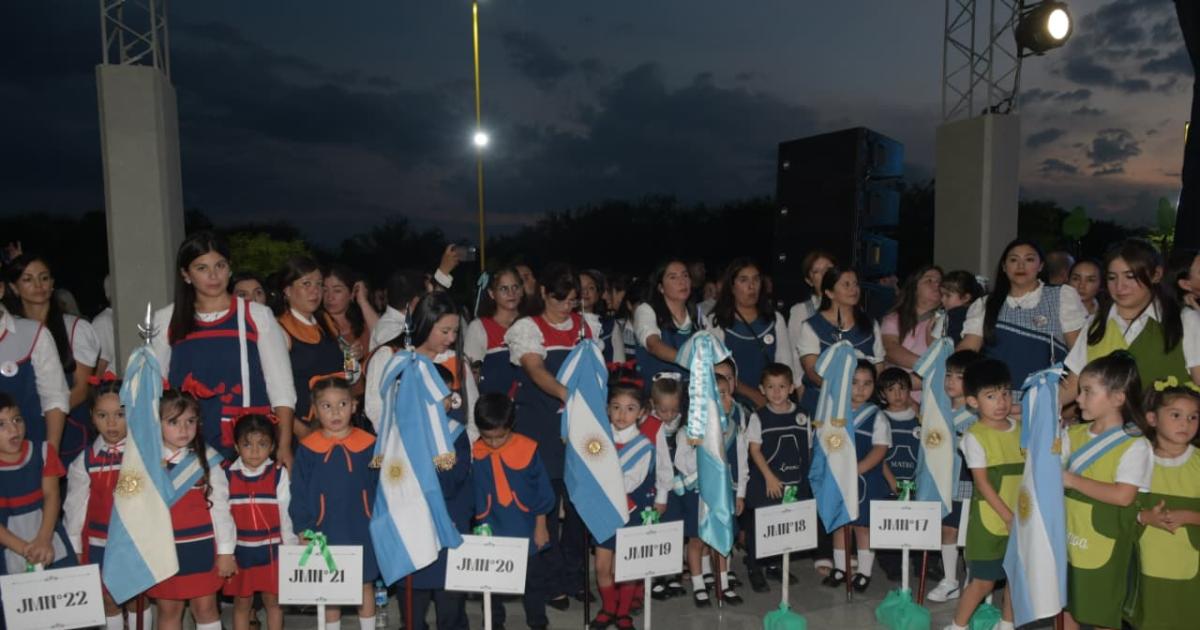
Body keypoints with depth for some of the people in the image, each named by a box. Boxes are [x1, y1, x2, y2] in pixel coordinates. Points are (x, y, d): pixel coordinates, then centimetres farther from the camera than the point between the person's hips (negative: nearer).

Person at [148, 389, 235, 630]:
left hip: (202, 547, -1)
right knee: (168, 610, 14)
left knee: (205, 607, 9)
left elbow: (220, 506, -4)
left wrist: (225, 550, -2)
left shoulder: (207, 458, -7)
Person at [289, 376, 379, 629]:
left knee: (365, 586, 14)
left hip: (363, 533, 0)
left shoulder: (369, 444, -6)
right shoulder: (307, 448, -6)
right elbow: (299, 494, -1)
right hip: (324, 534, 0)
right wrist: (303, 531, -5)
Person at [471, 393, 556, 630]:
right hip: (493, 532, 1)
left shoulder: (528, 448, -14)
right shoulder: (476, 453, -11)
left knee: (534, 578, 15)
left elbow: (542, 491, -5)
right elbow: (475, 493, 0)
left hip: (528, 531, -1)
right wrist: (481, 524, 1)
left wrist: (541, 526, -2)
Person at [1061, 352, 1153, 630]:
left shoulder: (1135, 445, -14)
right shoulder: (1074, 435, 3)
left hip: (1104, 547, -5)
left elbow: (1123, 496, -23)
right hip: (1068, 541, 6)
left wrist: (1073, 480, -20)